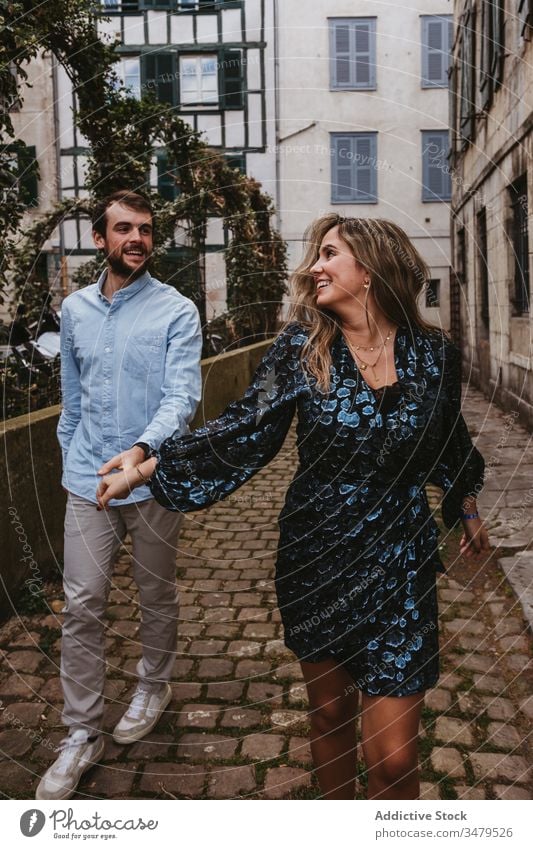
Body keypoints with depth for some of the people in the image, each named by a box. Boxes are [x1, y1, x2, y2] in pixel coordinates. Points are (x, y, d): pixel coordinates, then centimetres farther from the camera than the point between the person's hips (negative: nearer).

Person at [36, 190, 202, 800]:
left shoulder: (176, 311, -7)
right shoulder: (74, 309, 7)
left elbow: (183, 394, -17)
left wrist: (141, 449, -33)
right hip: (88, 482, 3)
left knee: (156, 595, 14)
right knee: (81, 605, 2)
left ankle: (153, 687, 39)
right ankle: (82, 734, 15)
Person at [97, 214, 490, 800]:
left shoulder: (433, 353, -4)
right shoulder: (301, 346, -7)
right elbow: (244, 431, -6)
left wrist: (468, 512, 25)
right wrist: (141, 470, -11)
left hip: (399, 567, -1)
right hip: (315, 559, 1)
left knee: (392, 758, -1)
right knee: (329, 714, 19)